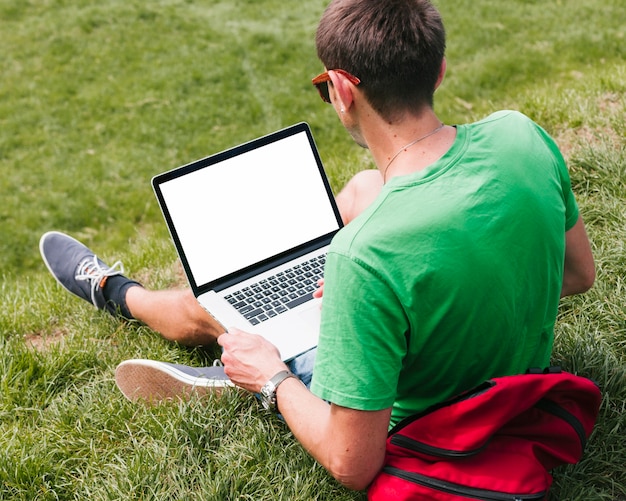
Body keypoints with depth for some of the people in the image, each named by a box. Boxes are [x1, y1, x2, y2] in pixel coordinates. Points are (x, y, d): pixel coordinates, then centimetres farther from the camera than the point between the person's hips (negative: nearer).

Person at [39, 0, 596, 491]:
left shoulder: (368, 258, -40)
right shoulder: (520, 134, -20)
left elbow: (353, 466, -30)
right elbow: (579, 273, -2)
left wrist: (271, 377, -13)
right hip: (522, 374, 6)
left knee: (202, 310, 14)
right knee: (364, 187, 18)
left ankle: (111, 290, 49)